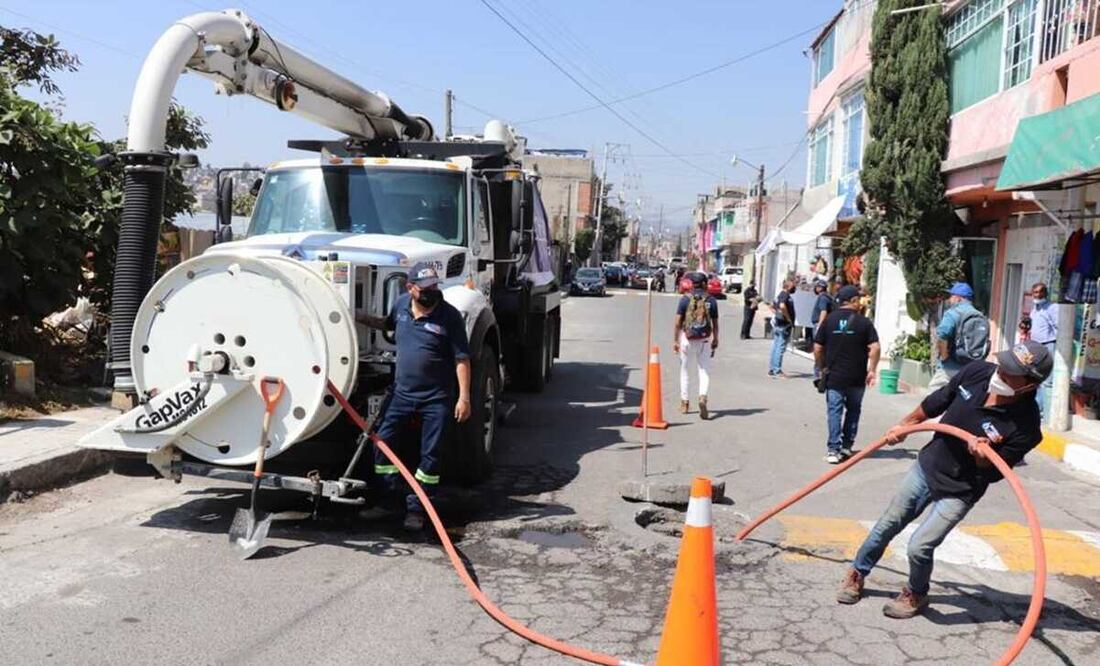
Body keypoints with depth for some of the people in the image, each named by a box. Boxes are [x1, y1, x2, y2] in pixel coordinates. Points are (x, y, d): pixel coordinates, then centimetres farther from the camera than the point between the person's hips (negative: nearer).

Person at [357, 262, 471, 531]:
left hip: (436, 398, -5)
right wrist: (360, 318, 14)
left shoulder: (449, 316, -14)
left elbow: (462, 359, -13)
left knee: (430, 455, 2)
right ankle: (387, 500, 18)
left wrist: (464, 398, -18)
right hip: (402, 392, 5)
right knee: (382, 442, 4)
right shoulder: (401, 304, 1)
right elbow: (387, 324, 26)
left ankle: (416, 510, 14)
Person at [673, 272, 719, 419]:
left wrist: (675, 341, 1)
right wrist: (715, 339, 16)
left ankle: (685, 402, 21)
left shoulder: (685, 299, -4)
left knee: (685, 370, 14)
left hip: (687, 339, 0)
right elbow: (715, 323, 2)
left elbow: (677, 322, -6)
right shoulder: (711, 300, -1)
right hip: (704, 340, 0)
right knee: (704, 371, 6)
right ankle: (703, 396, -18)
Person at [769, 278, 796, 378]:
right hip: (784, 326, -10)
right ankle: (777, 370, -4)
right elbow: (782, 306, -31)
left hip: (777, 324, 10)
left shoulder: (780, 294, 16)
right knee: (780, 348, -6)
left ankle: (772, 369, 17)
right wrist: (789, 319, -22)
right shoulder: (785, 295, -14)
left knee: (775, 347, 12)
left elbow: (772, 306, 27)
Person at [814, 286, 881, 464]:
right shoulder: (863, 322, -4)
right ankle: (847, 445, 20)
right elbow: (875, 348, -10)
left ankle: (833, 449, -5)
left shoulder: (829, 320, -1)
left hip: (834, 376, 0)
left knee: (834, 411, 2)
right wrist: (872, 370, -1)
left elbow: (818, 348, 0)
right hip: (857, 377, 0)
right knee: (853, 410, 17)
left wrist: (821, 368, 13)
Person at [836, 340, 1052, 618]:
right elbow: (937, 401, 4)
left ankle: (916, 595, 23)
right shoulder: (977, 372, -15)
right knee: (888, 525, 15)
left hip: (959, 492, -4)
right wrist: (906, 424, 15)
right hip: (927, 466, 5)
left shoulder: (1025, 425, -26)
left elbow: (994, 473, -14)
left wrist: (983, 457, -35)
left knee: (919, 547, -9)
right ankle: (857, 574, 38)